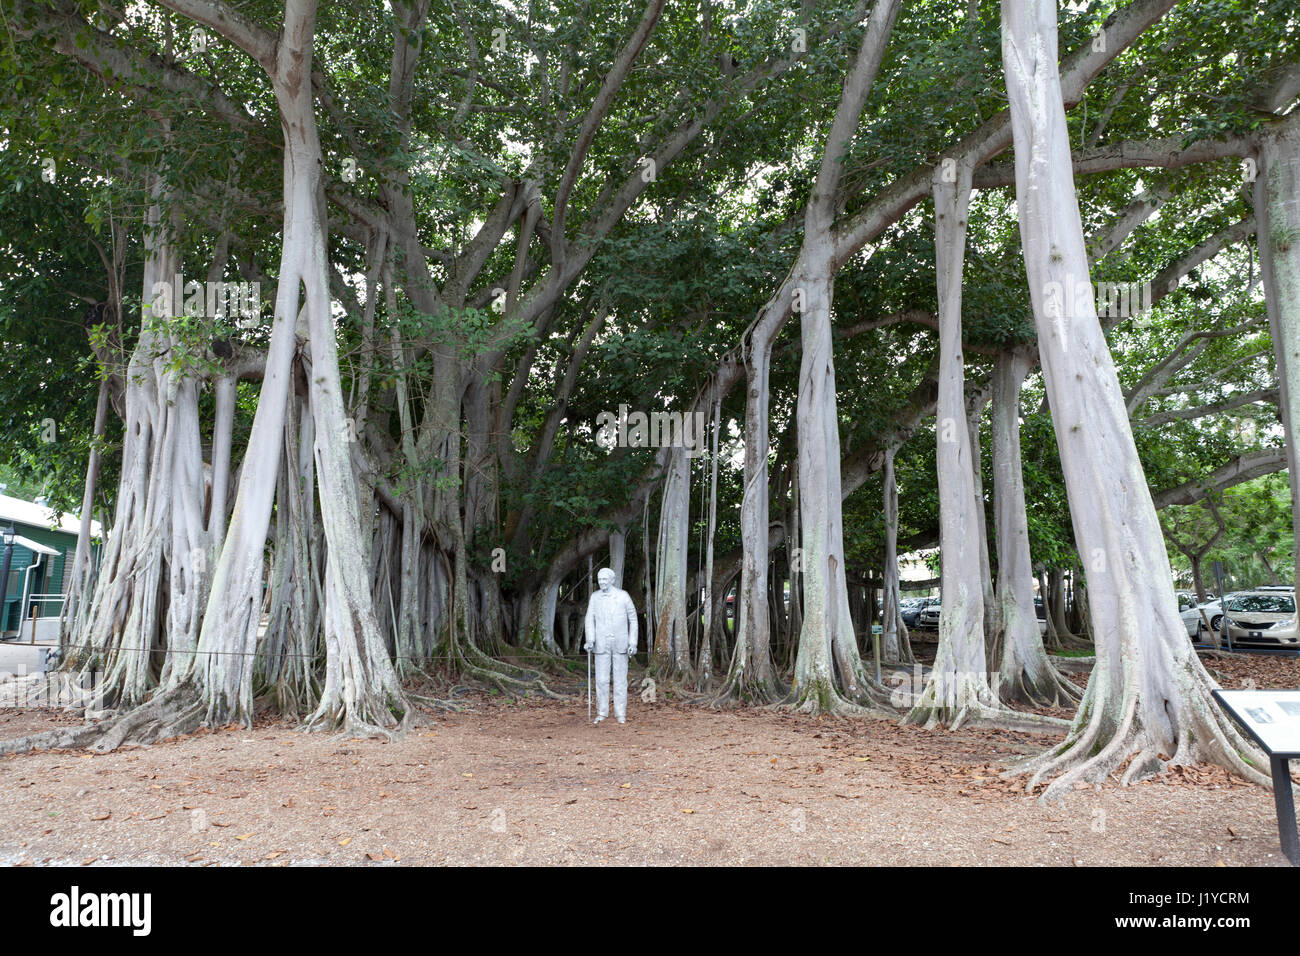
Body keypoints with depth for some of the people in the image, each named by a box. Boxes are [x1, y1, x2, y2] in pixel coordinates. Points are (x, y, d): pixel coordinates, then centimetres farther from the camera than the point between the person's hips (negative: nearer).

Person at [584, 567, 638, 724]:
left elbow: (633, 619, 1)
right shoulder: (595, 597, 2)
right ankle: (601, 712, 13)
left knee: (620, 679, 3)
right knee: (601, 679, 1)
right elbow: (590, 619, 0)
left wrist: (633, 642, -5)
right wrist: (590, 640, -15)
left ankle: (621, 713, 11)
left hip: (620, 644, -1)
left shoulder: (623, 596, -4)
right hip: (602, 644, 1)